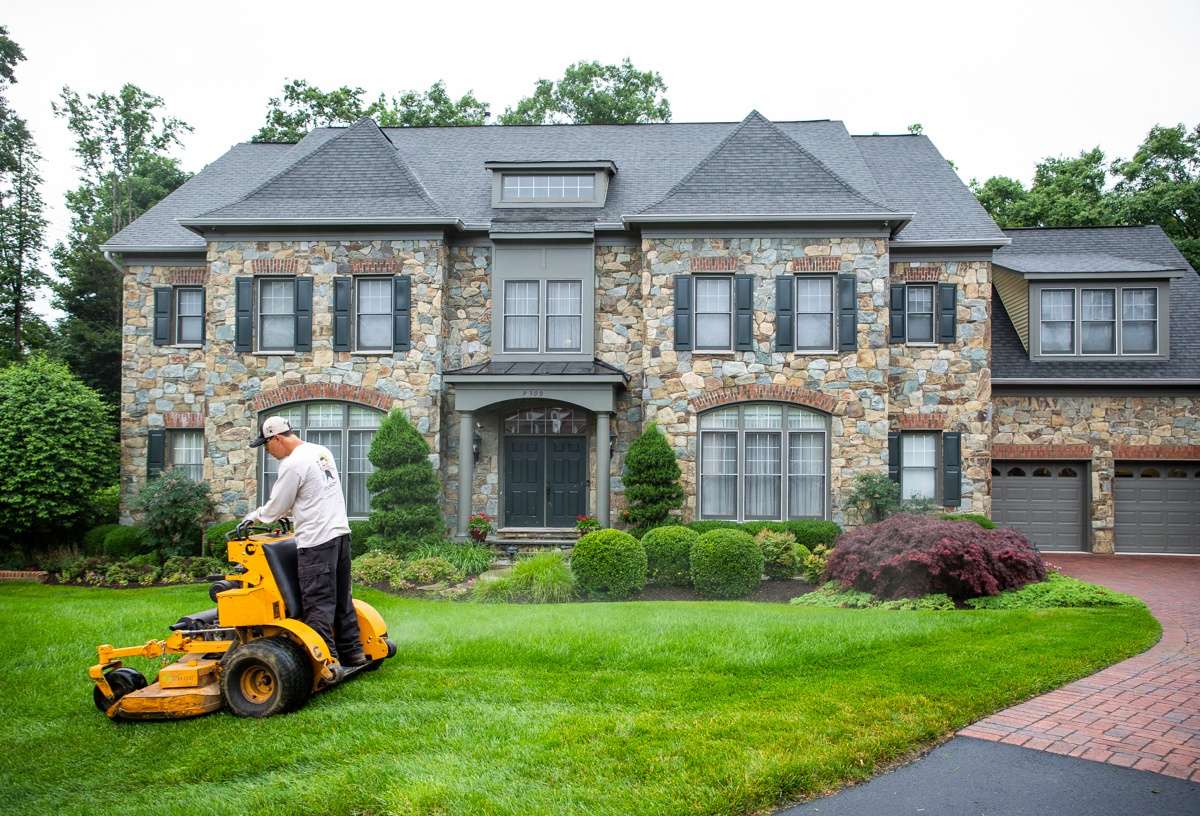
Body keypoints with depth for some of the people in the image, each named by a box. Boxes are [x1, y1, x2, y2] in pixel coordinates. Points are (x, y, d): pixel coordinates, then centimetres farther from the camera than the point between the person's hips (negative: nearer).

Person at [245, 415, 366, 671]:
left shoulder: (292, 465, -14)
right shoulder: (322, 451, 13)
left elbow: (276, 507, -3)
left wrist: (254, 516, 15)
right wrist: (288, 513, 26)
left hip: (316, 541, -9)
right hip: (340, 533, 9)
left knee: (318, 605, -3)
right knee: (342, 599, 15)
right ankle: (352, 652, 21)